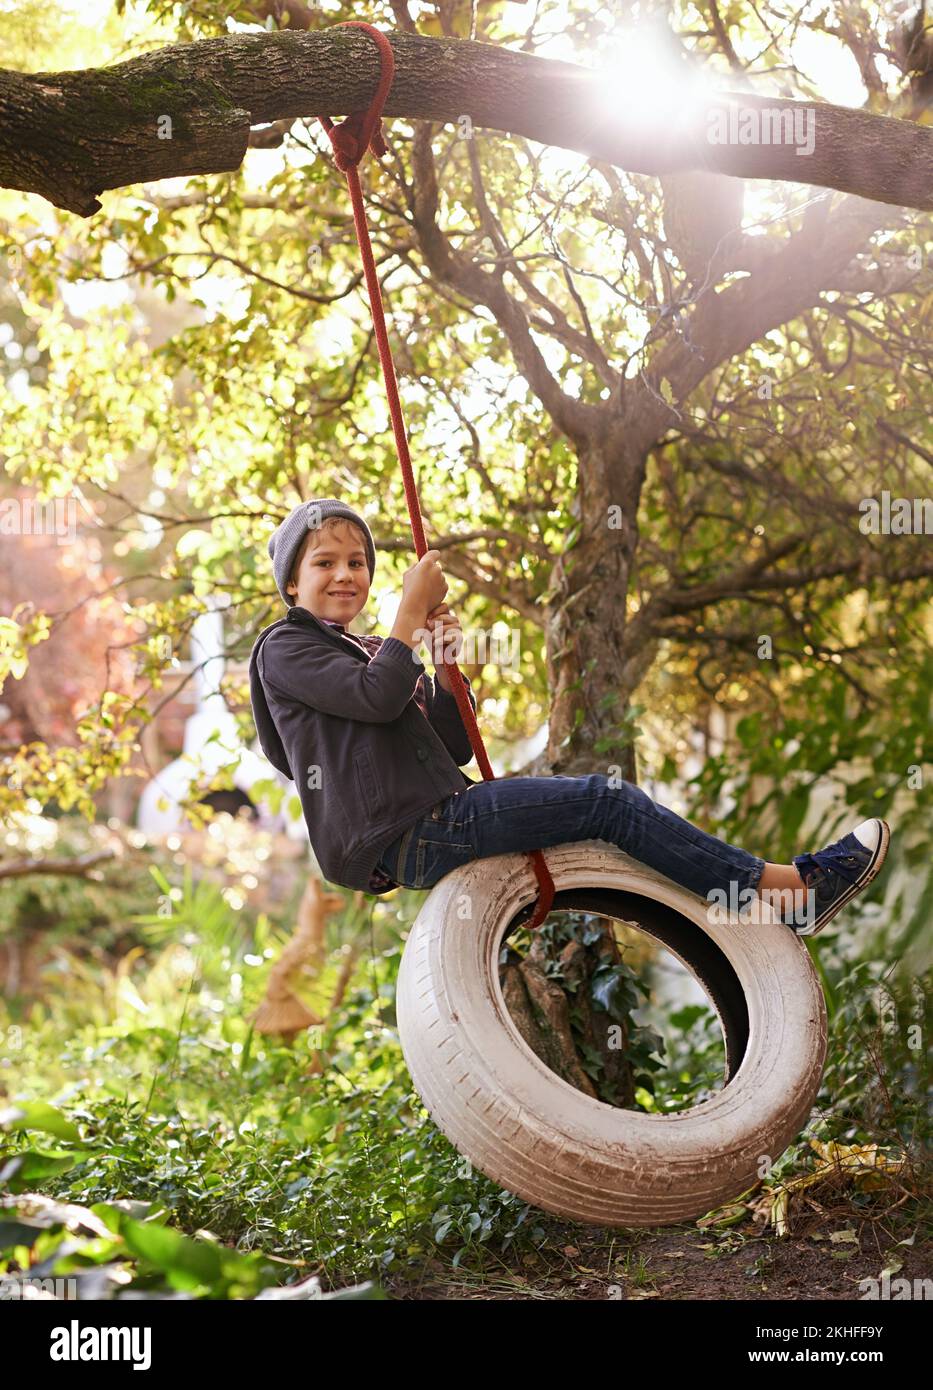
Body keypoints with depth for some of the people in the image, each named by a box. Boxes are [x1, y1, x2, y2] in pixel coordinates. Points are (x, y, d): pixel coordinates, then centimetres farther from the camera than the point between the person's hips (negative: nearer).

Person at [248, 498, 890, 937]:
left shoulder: (368, 649, 26)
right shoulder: (285, 647, 1)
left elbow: (456, 747, 16)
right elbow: (377, 696, -19)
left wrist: (445, 664, 1)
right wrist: (413, 609, -7)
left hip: (430, 825, 9)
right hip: (399, 838, -9)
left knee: (606, 802, 1)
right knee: (607, 800, -14)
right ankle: (791, 886, -10)